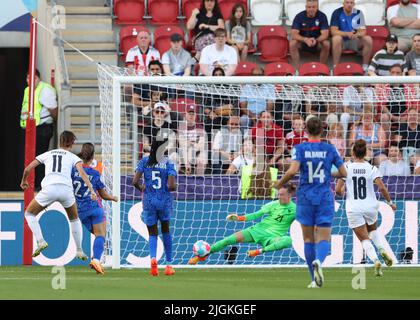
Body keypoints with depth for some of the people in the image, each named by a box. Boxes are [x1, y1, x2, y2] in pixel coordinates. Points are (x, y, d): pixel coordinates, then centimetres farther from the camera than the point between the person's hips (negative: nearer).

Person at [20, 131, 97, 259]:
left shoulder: (47, 154, 22)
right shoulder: (73, 157, 17)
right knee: (75, 219, 27)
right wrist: (91, 190, -8)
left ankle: (40, 241, 0)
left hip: (49, 188, -1)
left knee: (29, 214, 21)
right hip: (66, 189, 1)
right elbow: (82, 173, -1)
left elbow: (27, 169, 22)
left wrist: (23, 181, 41)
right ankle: (79, 251, 21)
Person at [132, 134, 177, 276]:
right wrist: (174, 186, 8)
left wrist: (141, 188, 12)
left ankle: (153, 257, -20)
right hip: (165, 201, -1)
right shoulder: (168, 163, -8)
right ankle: (168, 264, 19)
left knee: (152, 233, 9)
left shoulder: (144, 162, -3)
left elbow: (135, 181, -9)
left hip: (149, 201, 1)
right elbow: (171, 186, -15)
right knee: (166, 230, 19)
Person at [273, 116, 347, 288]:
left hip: (305, 197, 0)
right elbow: (343, 173, 4)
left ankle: (315, 280, 11)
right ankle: (318, 261, -36)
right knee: (324, 239, -1)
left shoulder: (300, 148, -5)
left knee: (308, 239, 12)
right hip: (325, 198, 0)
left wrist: (280, 182, -2)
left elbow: (293, 170, -19)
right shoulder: (330, 149, 1)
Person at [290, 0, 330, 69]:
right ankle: (297, 69, -24)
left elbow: (325, 34, -19)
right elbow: (294, 34, -21)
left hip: (317, 41, 0)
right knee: (293, 43, -31)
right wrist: (306, 40, -41)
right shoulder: (299, 16, -12)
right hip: (302, 41, 0)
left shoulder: (322, 16, -12)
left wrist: (316, 40, -41)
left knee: (326, 44, -31)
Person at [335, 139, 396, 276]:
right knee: (373, 230, 30)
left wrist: (342, 192, 15)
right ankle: (382, 250, 5)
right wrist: (390, 203, 3)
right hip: (370, 207, 2)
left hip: (353, 209, -2)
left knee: (365, 239, 5)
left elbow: (338, 190, -9)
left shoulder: (346, 167, -6)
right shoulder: (371, 168, -4)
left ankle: (375, 260, -20)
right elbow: (382, 188, -12)